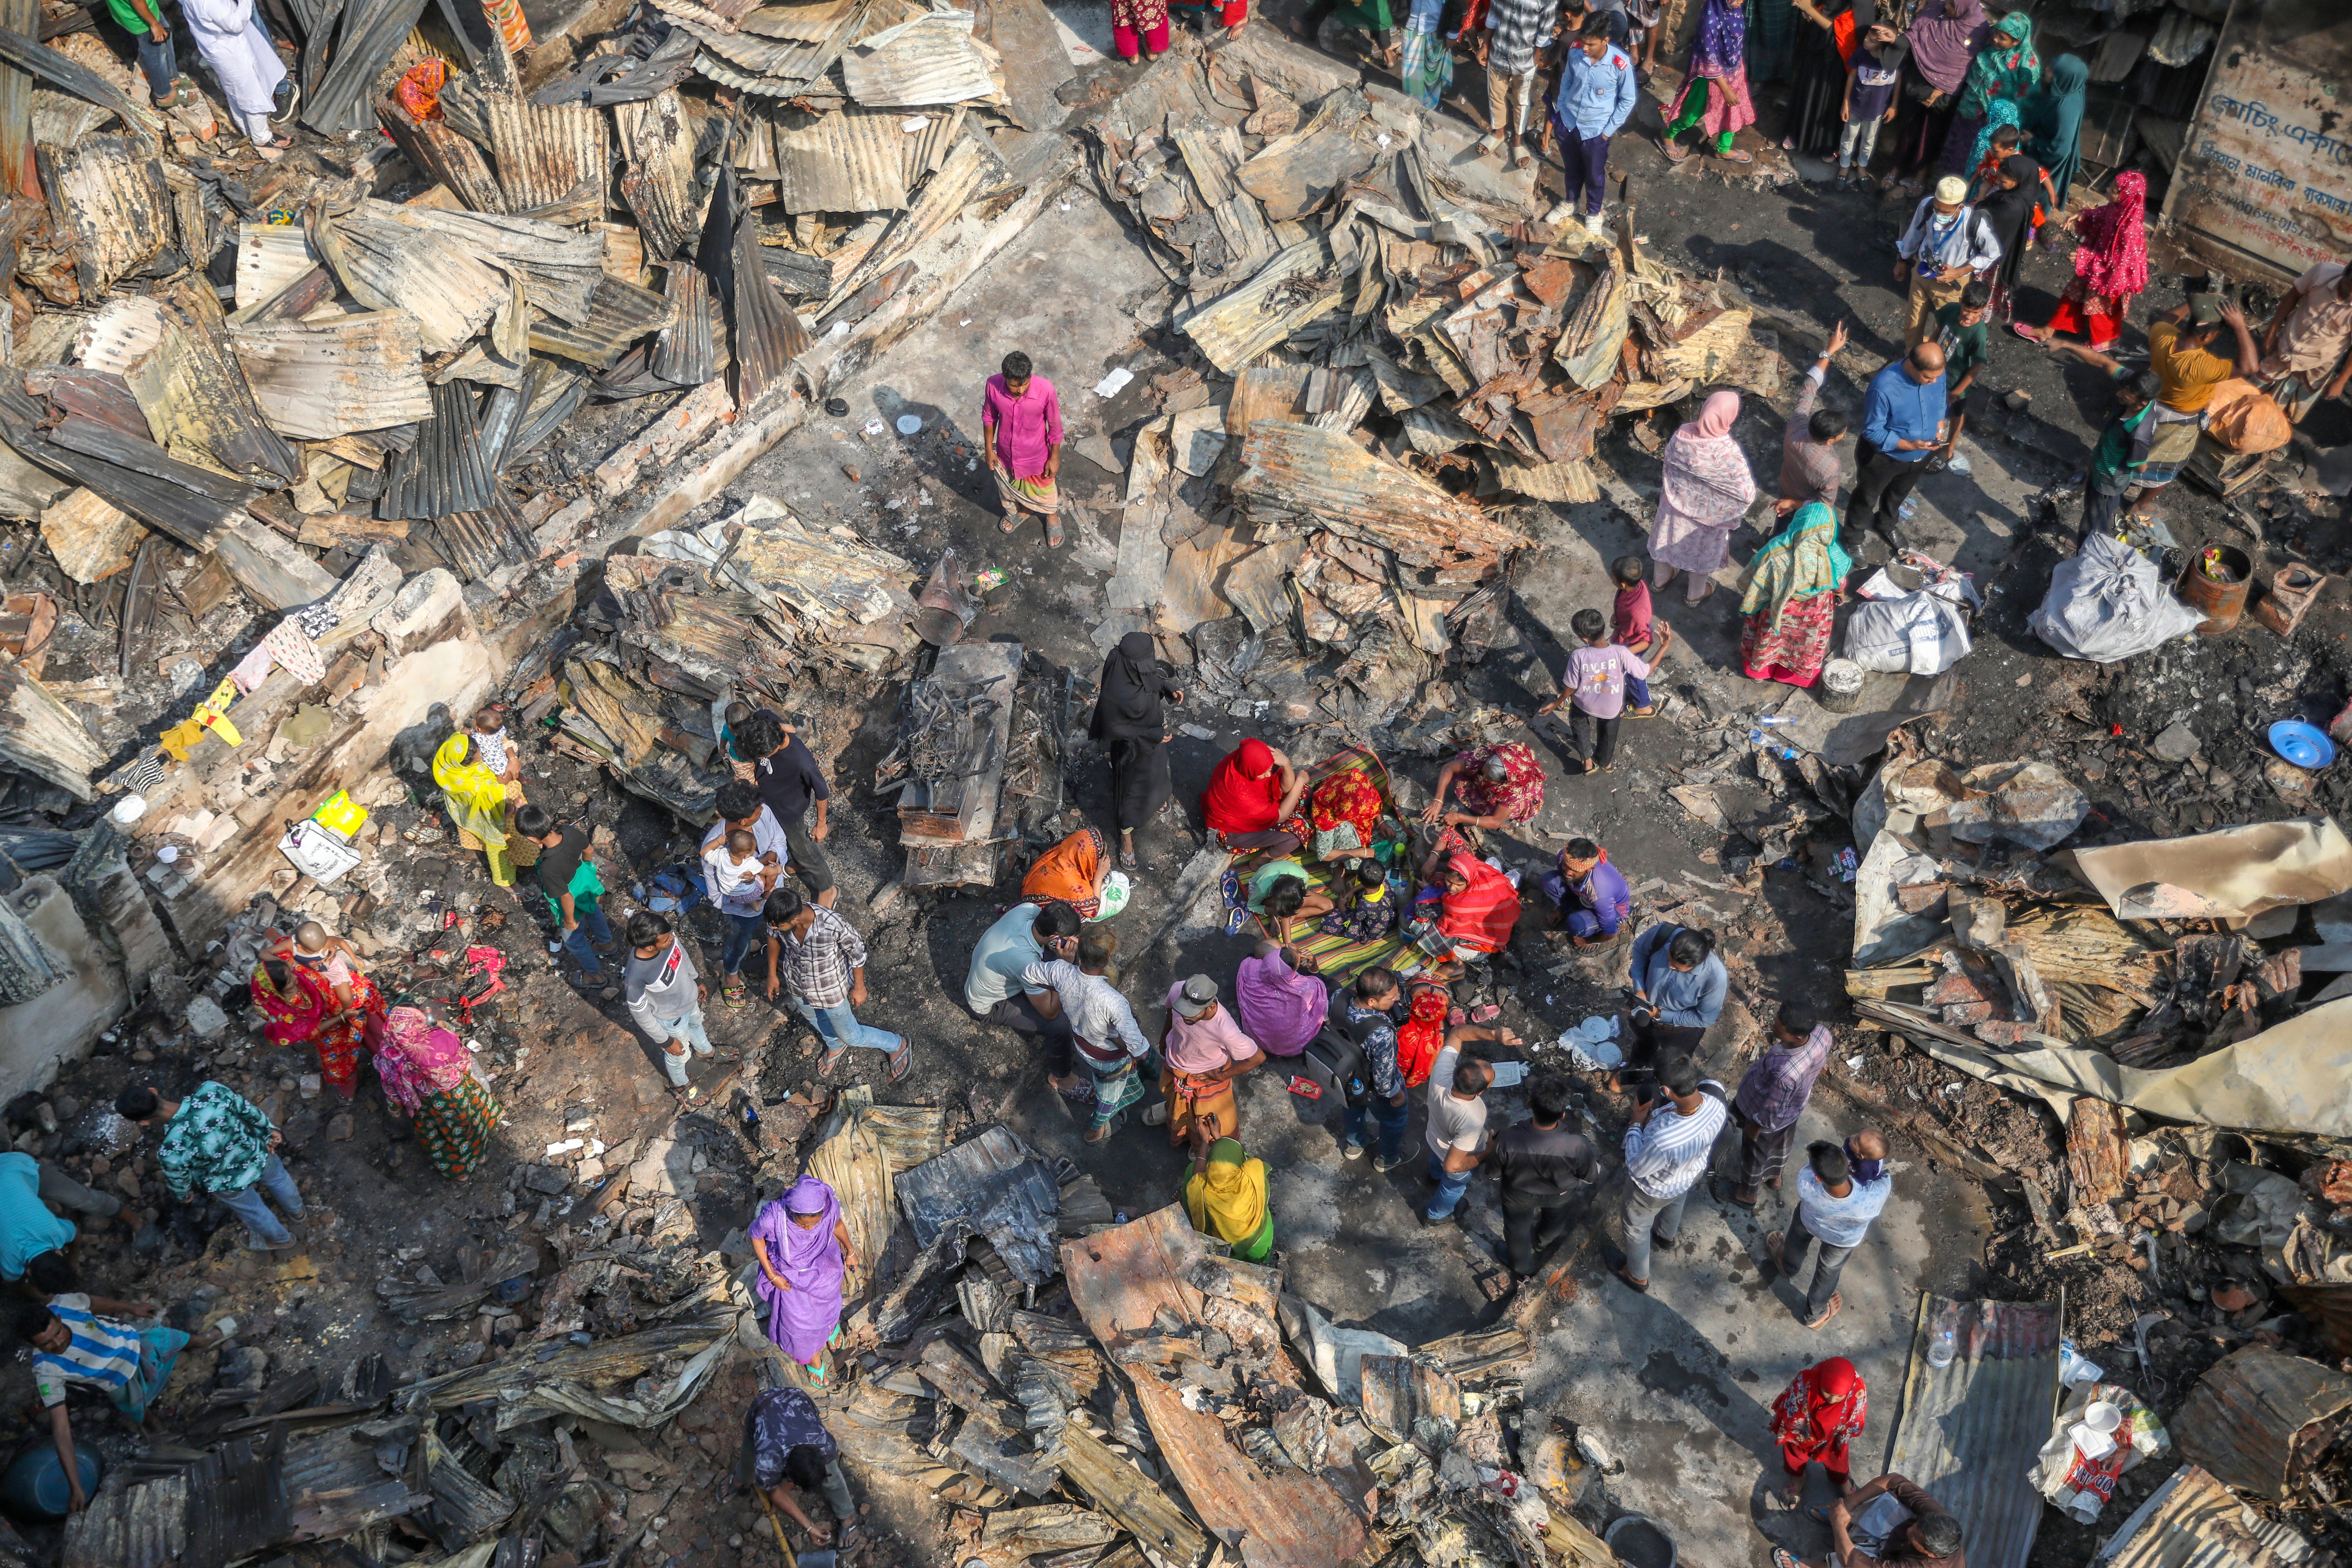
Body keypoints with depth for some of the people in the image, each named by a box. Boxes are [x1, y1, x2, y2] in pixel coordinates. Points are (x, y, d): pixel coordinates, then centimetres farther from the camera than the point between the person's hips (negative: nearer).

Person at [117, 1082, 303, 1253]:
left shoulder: (171, 1153, -39)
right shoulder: (211, 1091, -35)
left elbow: (178, 1182, -14)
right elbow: (250, 1111, -15)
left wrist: (182, 1195, 10)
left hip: (231, 1184, -3)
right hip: (259, 1154, 3)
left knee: (253, 1211, 33)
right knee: (278, 1179, 39)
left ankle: (280, 1240, 63)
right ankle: (295, 1210, 71)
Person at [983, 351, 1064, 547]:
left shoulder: (1045, 389, -34)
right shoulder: (993, 386, -28)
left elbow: (1055, 426, -17)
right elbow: (989, 417, -7)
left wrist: (1054, 457, -8)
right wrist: (989, 449, 2)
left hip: (1036, 456, -2)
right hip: (1006, 454, 2)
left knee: (1044, 490, 26)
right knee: (1009, 487, 30)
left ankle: (1052, 516, 58)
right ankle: (1019, 511, 63)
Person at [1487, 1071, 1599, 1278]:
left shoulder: (1508, 1140, -41)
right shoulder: (1577, 1146, -42)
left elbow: (1495, 1171, -19)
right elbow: (1591, 1174, -19)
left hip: (1519, 1195, -1)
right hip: (1559, 1196, 1)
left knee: (1517, 1229, 32)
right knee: (1555, 1222, 37)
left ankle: (1523, 1271, 58)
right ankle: (1542, 1244, 68)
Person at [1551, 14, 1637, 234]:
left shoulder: (1621, 65, -28)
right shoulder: (1575, 50, -18)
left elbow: (1628, 100, -12)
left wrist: (1609, 130, -8)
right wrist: (1560, 110, 7)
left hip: (1595, 130, -3)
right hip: (1568, 122, 3)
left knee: (1595, 176, 19)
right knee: (1572, 169, 27)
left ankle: (1594, 212, 44)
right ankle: (1571, 202, 53)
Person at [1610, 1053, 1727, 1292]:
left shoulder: (1663, 1139, -51)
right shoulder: (1716, 1102, -34)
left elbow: (1636, 1169, -29)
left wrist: (1636, 1124, -21)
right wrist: (1657, 1116, -15)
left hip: (1656, 1190, -5)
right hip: (1693, 1172, 6)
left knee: (1636, 1226, 29)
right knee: (1676, 1202, 41)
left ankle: (1638, 1276, 56)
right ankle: (1668, 1236, 73)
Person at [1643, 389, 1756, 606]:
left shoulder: (1682, 436, -27)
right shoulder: (1729, 454, -37)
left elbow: (1668, 465, -7)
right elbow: (1747, 494, -28)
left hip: (1676, 506, 3)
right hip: (1707, 515, -3)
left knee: (1669, 539, 31)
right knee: (1703, 549, 27)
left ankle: (1660, 579, 58)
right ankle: (1696, 593, 51)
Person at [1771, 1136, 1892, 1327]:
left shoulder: (1805, 1186, -47)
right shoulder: (1873, 1199, -47)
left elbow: (1810, 1163, -26)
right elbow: (1887, 1181, -24)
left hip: (1808, 1223, 0)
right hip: (1845, 1239, 0)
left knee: (1798, 1238, 36)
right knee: (1829, 1270, 30)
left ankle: (1788, 1266, 69)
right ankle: (1815, 1315, 58)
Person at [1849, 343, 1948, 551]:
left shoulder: (1937, 373, -20)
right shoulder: (1883, 388, -39)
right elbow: (1872, 432, -28)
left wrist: (1940, 427, -8)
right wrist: (1909, 445, -35)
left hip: (1920, 456, 5)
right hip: (1884, 457, -5)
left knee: (1898, 494, 32)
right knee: (1867, 498, 20)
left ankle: (1888, 524, 60)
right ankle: (1854, 535, 46)